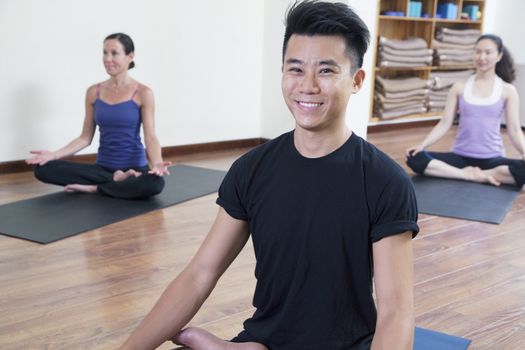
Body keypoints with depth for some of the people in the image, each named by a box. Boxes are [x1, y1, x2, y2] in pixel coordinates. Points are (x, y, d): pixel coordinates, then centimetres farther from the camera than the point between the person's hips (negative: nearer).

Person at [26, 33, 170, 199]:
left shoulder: (143, 93, -5)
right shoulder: (93, 92, 5)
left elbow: (150, 136, -10)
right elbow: (86, 137, 8)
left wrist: (157, 163, -31)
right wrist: (54, 154, -7)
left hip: (134, 167, -3)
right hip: (103, 166, 4)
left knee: (155, 183, -39)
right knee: (43, 169, -17)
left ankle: (94, 188, -16)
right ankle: (116, 179, -14)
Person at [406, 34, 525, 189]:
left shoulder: (507, 90, 3)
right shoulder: (460, 87, 5)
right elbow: (445, 123, 3)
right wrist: (422, 145, -13)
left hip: (492, 159, -1)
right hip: (460, 157, 1)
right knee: (415, 159, -24)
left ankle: (472, 174, -17)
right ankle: (471, 175, -21)